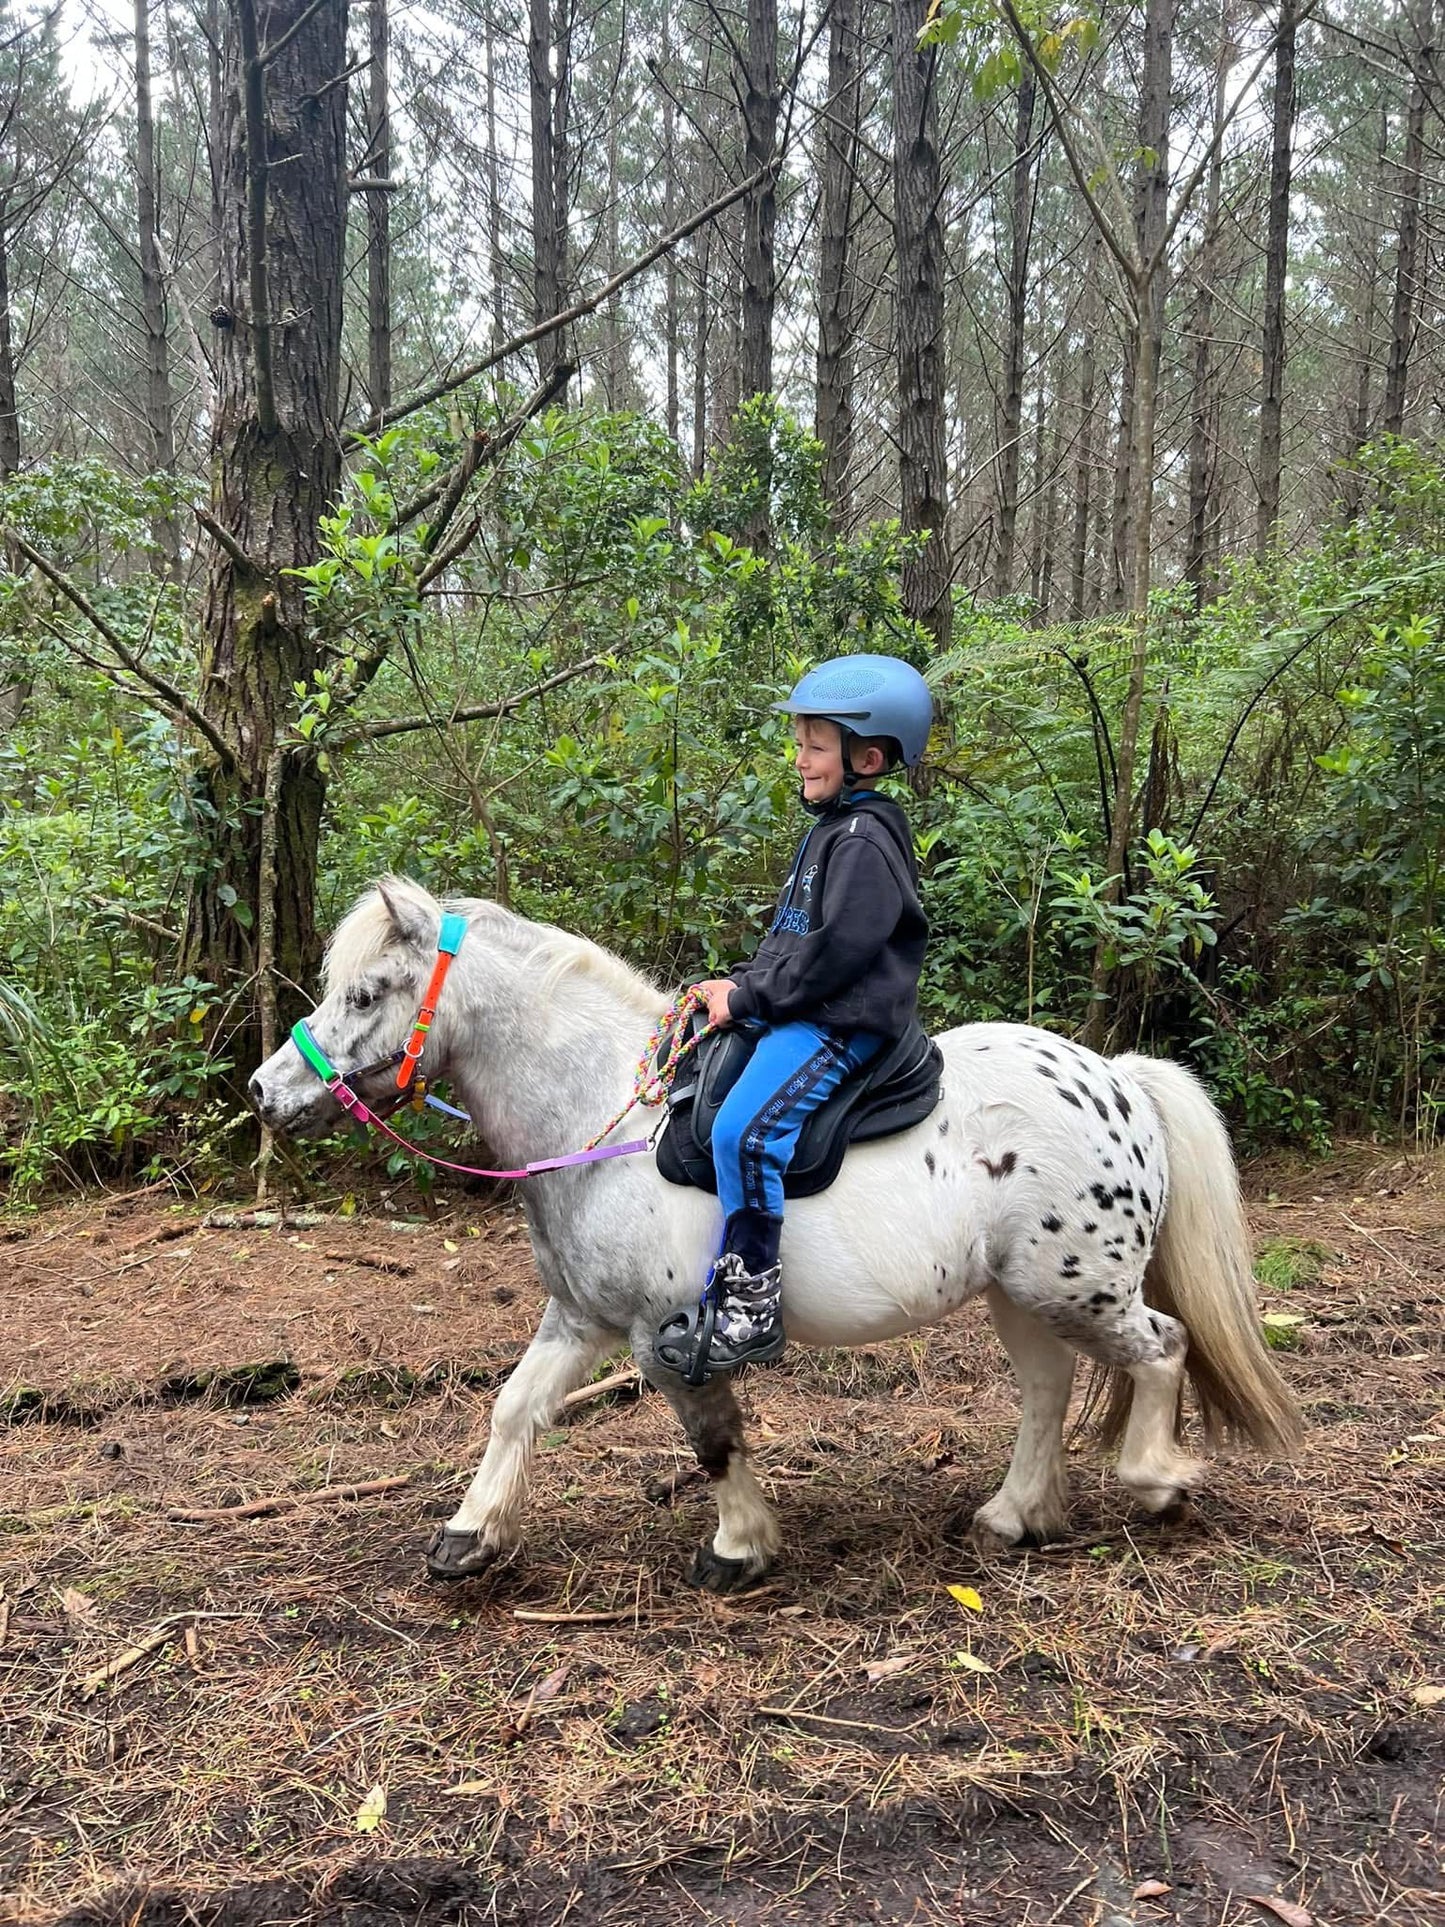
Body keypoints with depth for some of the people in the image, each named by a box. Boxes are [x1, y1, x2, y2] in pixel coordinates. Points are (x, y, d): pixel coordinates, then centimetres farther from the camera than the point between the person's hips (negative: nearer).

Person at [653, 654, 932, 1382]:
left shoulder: (864, 839, -14)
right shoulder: (830, 828, 18)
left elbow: (836, 949, -23)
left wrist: (749, 997, -17)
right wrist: (741, 982, 9)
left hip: (840, 1023, -11)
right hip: (796, 1014, 11)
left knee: (744, 1132, -27)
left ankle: (751, 1308, -19)